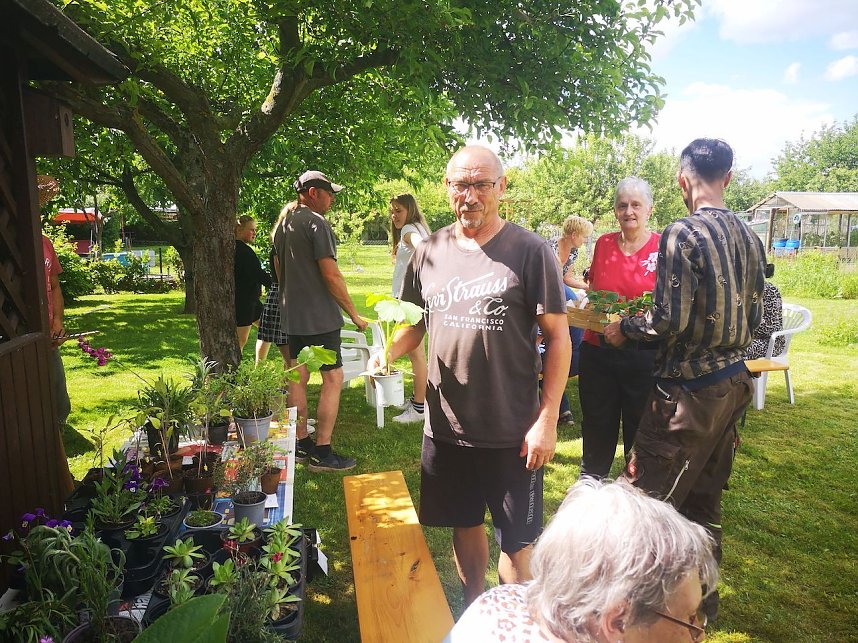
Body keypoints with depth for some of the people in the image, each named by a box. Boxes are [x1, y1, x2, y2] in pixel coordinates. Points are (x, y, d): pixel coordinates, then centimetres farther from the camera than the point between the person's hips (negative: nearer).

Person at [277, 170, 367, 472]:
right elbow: (331, 275, -18)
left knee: (298, 378, 12)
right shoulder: (317, 223, -13)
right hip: (319, 317, -9)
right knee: (333, 379, -3)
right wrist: (354, 314, -12)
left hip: (292, 315, 9)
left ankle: (301, 444, 20)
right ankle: (321, 452, -1)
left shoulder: (284, 225, 15)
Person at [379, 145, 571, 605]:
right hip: (446, 425, 4)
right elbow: (416, 324, 13)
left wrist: (547, 419, -12)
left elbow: (558, 337, -8)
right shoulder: (429, 252, 4)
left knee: (516, 541, 10)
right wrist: (389, 351, -8)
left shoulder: (529, 251, -9)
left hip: (512, 432, -4)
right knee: (465, 526, 21)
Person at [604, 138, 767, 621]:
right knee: (705, 498, 20)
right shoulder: (749, 236, 7)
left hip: (688, 387, -8)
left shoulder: (684, 233, -17)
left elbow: (671, 319, -21)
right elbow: (756, 316, 12)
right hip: (734, 382, 9)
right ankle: (703, 595, 35)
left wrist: (624, 328, -4)